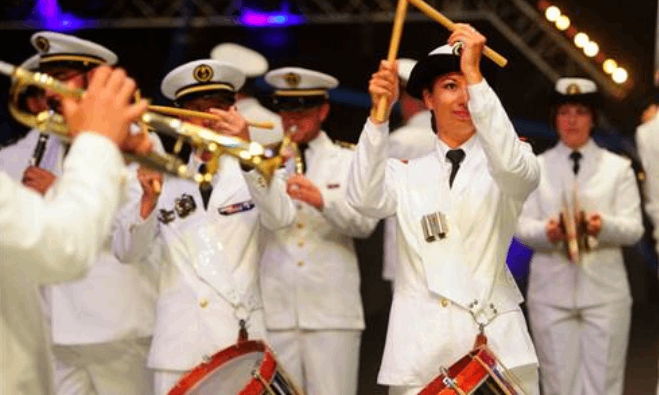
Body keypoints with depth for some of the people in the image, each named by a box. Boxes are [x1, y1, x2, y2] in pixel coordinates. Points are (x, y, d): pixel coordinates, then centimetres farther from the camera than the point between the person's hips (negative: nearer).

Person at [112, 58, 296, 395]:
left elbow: (281, 217, -15)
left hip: (241, 343, -1)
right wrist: (149, 200, -15)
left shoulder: (255, 174, 6)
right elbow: (127, 252, 2)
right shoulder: (167, 182, 11)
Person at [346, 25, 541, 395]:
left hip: (496, 342, -1)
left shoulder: (500, 168, 9)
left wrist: (474, 74, -21)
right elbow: (365, 199, -7)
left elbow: (514, 166, -16)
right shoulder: (406, 174, 13)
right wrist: (379, 113, -19)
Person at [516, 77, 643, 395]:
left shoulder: (618, 168, 7)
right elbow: (522, 227, 1)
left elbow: (634, 228, -2)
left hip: (604, 292, 0)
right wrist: (546, 231, -22)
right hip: (551, 292, 1)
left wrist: (604, 225, -24)